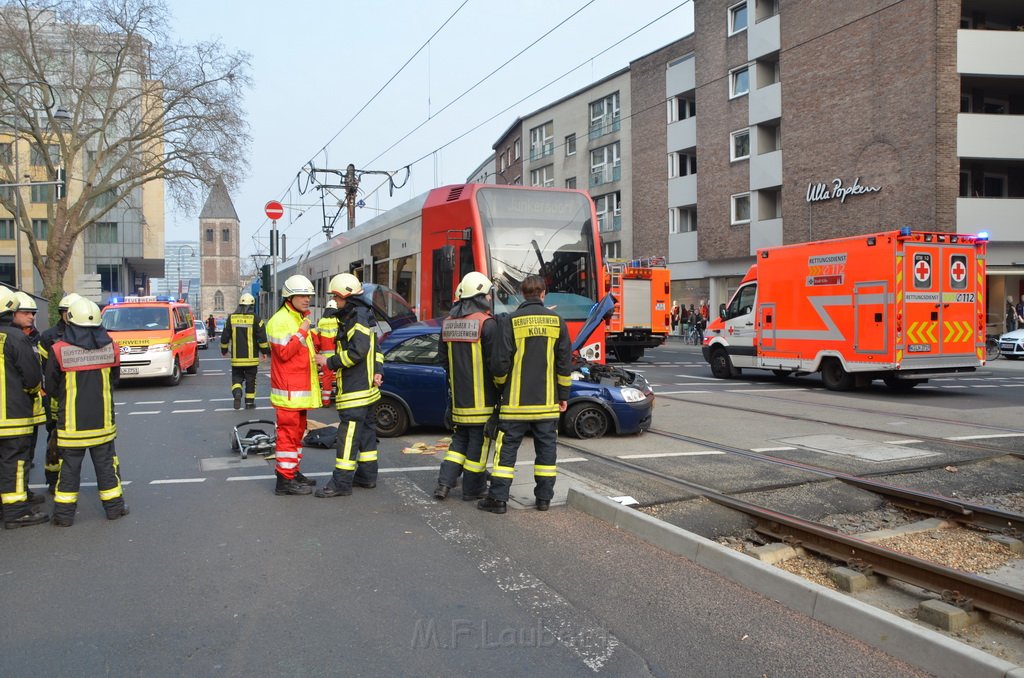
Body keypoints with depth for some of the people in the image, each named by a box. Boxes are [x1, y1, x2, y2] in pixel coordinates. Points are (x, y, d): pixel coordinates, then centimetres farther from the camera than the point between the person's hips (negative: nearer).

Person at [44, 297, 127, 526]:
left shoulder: (59, 350, -12)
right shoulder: (110, 346, -5)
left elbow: (50, 386, -1)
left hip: (72, 422, -2)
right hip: (102, 419, 2)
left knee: (69, 466, 7)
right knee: (106, 463, 12)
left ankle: (64, 513, 13)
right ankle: (114, 506, 18)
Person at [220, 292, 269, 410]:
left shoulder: (231, 318, 2)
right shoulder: (255, 319, -7)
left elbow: (224, 337, 7)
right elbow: (262, 338, -9)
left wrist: (223, 350, 21)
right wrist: (265, 351, 2)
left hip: (236, 357, 2)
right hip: (251, 357, -2)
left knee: (236, 378, 13)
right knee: (250, 380, 8)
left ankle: (237, 393, -13)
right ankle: (249, 402, 12)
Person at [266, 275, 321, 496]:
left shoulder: (299, 318, 20)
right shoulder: (280, 321, -13)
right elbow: (284, 352, -22)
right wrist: (302, 332, -20)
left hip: (300, 389, 10)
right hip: (289, 390, -10)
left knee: (298, 431, 17)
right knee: (288, 432, -8)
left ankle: (293, 472, 27)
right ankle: (285, 480, -4)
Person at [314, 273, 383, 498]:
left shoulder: (357, 316, -15)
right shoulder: (362, 315, 18)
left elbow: (357, 351, -23)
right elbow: (375, 349, 20)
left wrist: (329, 362, -14)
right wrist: (377, 371, 8)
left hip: (355, 390, -11)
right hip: (366, 387, 11)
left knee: (348, 433, -8)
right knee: (366, 430, 15)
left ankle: (341, 483, -6)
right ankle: (367, 475, 24)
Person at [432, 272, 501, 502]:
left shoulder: (448, 322, 6)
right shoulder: (487, 323, -15)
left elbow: (443, 357, 14)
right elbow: (495, 361, -15)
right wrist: (502, 387, -2)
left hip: (458, 394, 6)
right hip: (482, 397, -6)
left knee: (460, 438, 18)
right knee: (479, 440, 5)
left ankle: (444, 483, 13)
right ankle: (472, 489, 13)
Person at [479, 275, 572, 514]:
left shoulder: (512, 321, -6)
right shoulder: (556, 321, 1)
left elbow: (502, 361, -6)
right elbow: (565, 363, 2)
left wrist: (500, 388, 11)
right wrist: (564, 395, 10)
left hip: (516, 400, -2)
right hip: (547, 401, 2)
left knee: (507, 448, 3)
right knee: (546, 448, 10)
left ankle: (498, 498, 4)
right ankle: (544, 497, 15)